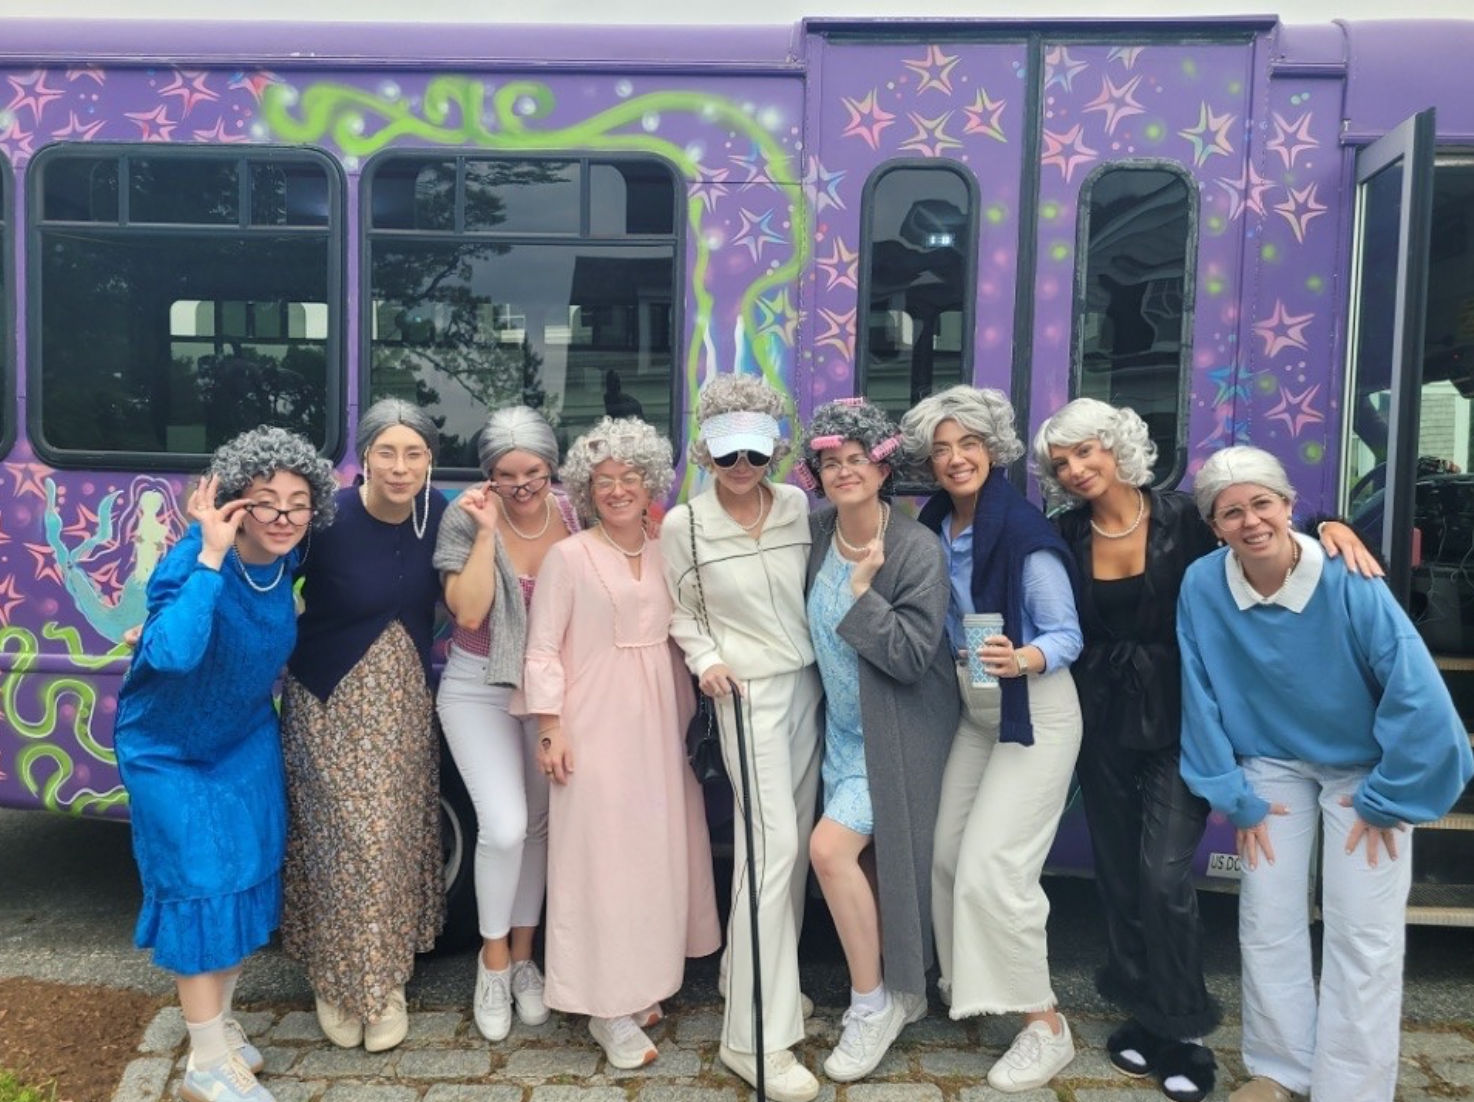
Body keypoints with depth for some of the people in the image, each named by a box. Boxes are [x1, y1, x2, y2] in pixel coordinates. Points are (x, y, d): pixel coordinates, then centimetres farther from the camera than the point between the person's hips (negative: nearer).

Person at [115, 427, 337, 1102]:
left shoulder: (287, 555, -12)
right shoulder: (192, 560, -30)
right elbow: (172, 654, -48)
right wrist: (211, 557, -45)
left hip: (247, 741, 6)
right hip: (169, 749, -6)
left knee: (247, 877, 12)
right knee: (201, 886, -2)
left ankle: (217, 1019, 34)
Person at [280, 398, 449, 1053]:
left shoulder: (437, 514, -5)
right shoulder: (330, 517, -18)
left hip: (405, 702, 4)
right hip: (331, 701, -4)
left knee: (400, 836, 10)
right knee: (350, 838, 0)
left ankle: (387, 980, 29)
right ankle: (338, 978, 24)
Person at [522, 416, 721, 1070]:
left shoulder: (666, 554, 9)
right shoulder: (568, 556, -5)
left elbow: (676, 640, 13)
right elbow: (543, 649, -7)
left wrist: (688, 716, 9)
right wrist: (550, 728, -12)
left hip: (659, 721, 5)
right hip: (596, 723, -5)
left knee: (658, 850, 10)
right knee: (601, 854, -1)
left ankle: (641, 981, 26)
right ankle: (609, 1008, 8)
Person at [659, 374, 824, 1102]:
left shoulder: (799, 507, 0)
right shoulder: (682, 525, -7)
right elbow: (680, 612, 3)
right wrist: (705, 658, -13)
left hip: (809, 684, 5)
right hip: (749, 692, -5)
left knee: (796, 840, 11)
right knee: (772, 844, -10)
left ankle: (761, 981, 32)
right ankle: (756, 1036, 0)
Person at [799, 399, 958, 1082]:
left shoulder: (918, 550, -19)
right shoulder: (817, 532, -2)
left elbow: (912, 657, -21)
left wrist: (864, 591, -25)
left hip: (896, 734, -6)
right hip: (842, 727, 6)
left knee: (830, 847, -17)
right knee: (865, 864, 13)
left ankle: (872, 1002, 3)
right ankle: (903, 992, 35)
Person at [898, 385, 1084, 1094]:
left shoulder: (1024, 533, -19)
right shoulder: (933, 528, 0)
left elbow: (1068, 636, -19)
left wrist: (1022, 659, -36)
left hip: (1036, 712, -7)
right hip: (973, 709, 7)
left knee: (991, 865, -10)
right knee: (947, 854, 10)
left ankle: (1046, 1025, 7)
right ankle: (968, 983, 32)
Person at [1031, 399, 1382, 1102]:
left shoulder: (1182, 517, -9)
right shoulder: (1067, 534, -1)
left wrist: (1330, 529, -22)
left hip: (1177, 720, -3)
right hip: (1104, 721, 4)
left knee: (1164, 873, -9)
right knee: (1118, 873, 11)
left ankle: (1182, 1032, 9)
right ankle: (1144, 1014, 28)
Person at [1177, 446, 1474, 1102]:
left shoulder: (1347, 580, -26)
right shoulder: (1201, 587, -18)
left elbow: (1418, 695, -23)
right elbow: (1202, 700, -9)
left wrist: (1384, 799, -15)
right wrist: (1238, 799, -5)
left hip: (1365, 766, -2)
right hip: (1272, 763, 2)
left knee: (1362, 937, -2)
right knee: (1267, 923, 6)